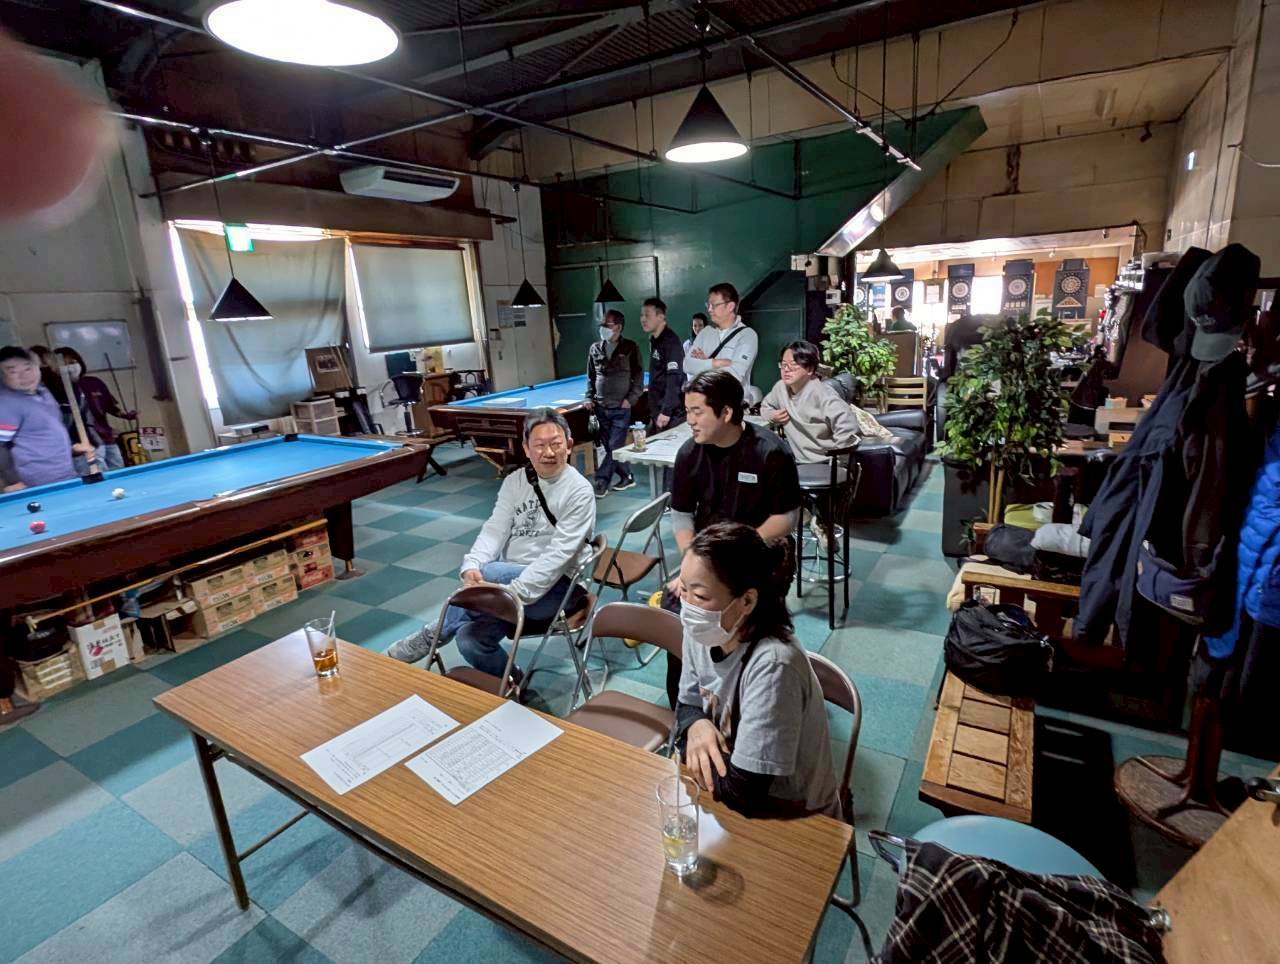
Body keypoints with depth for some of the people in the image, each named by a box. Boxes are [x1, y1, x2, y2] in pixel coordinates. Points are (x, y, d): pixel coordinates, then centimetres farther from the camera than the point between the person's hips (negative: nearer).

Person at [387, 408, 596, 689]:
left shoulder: (579, 491, -12)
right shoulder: (515, 481, 6)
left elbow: (558, 554, -20)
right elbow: (495, 529, -2)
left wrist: (515, 592, -30)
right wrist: (470, 566, -22)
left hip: (554, 587, -5)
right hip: (508, 577, 5)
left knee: (489, 574, -30)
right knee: (470, 641, -21)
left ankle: (435, 635, -7)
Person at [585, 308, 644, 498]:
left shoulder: (630, 348, -3)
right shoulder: (595, 348, 7)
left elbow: (638, 376, -1)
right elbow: (591, 376, 15)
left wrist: (630, 399, -9)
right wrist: (589, 397, 5)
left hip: (621, 408, -4)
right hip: (601, 407, 4)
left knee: (614, 446, -6)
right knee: (609, 446, 7)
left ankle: (601, 481, 0)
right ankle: (627, 476, 22)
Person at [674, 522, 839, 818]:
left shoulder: (772, 665, -33)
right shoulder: (702, 634, -11)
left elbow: (742, 791, -30)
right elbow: (688, 707, 4)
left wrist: (695, 750, -14)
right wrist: (696, 726, -16)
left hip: (793, 821, -6)